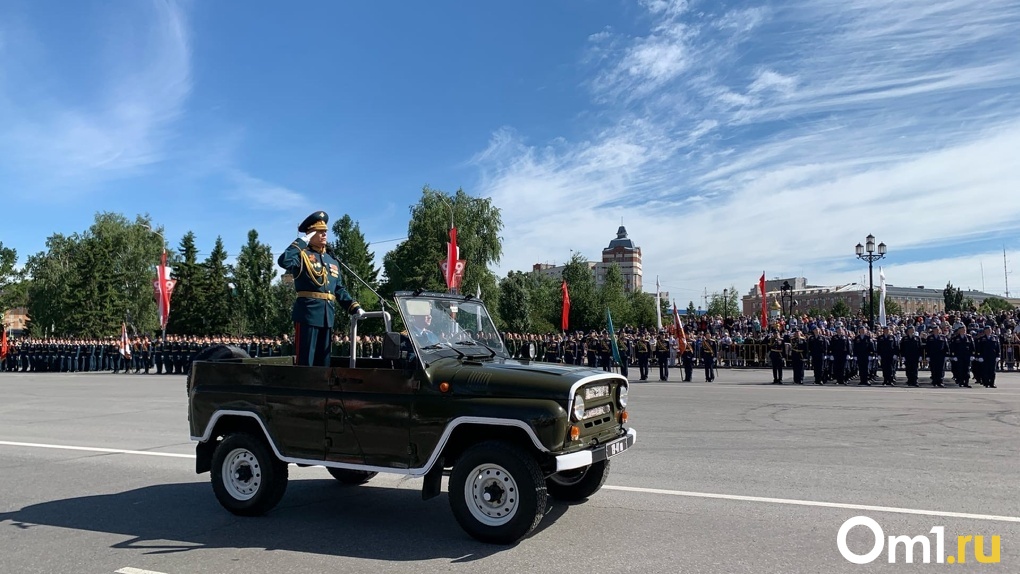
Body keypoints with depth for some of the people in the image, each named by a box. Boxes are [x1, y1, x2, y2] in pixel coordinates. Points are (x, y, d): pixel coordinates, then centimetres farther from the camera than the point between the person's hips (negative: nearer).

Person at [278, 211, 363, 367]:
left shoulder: (332, 261, 19)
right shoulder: (303, 255, -1)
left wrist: (354, 307, 7)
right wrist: (301, 242, -13)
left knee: (323, 361, 10)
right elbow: (284, 261, -23)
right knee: (305, 361, -4)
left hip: (327, 316, 7)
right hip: (308, 313, -7)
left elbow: (340, 290, 19)